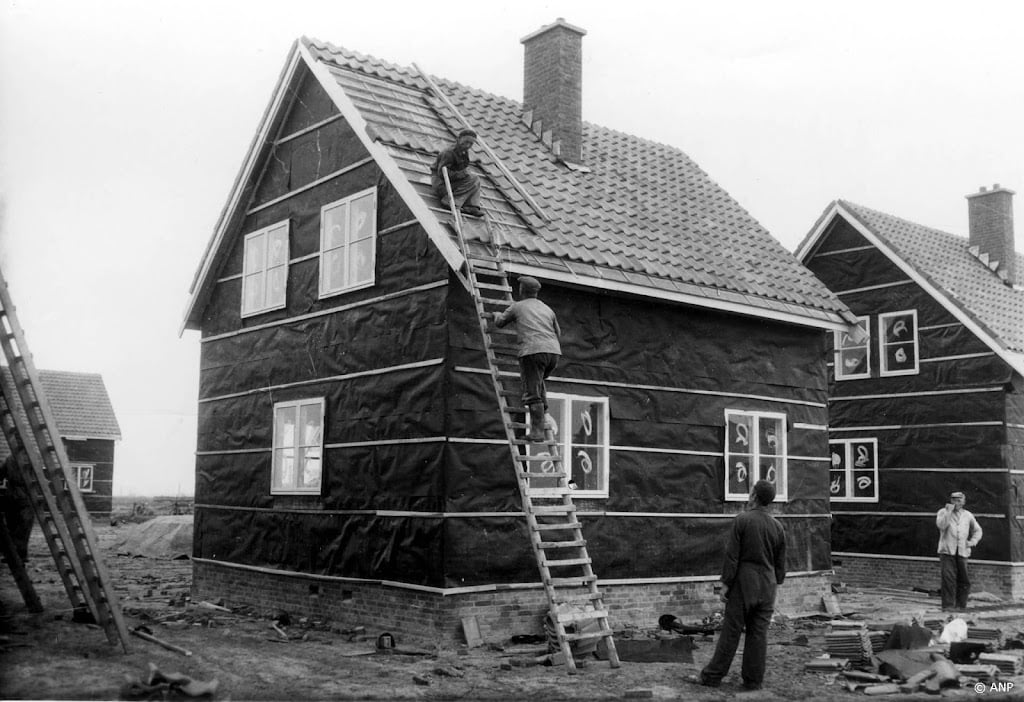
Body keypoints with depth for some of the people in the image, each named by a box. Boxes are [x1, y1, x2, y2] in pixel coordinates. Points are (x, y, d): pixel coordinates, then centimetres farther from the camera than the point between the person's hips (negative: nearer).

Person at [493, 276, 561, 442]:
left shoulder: (517, 307, 12)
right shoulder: (547, 309, 23)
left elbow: (500, 322, 27)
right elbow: (557, 334, 32)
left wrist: (497, 315, 48)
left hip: (532, 352, -5)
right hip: (554, 352, 5)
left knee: (533, 394, -4)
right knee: (538, 380, 32)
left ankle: (537, 432, -9)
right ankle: (543, 409, 18)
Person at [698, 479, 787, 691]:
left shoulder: (741, 519, -10)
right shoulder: (777, 526, 3)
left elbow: (732, 555, -12)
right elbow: (780, 562, 8)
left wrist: (725, 583, -8)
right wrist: (776, 584, 19)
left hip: (743, 582, -4)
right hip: (767, 586, 4)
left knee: (731, 630, 1)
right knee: (758, 632, 7)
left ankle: (713, 676, 7)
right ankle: (754, 679, 9)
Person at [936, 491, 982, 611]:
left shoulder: (967, 515, 15)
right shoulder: (943, 512, 4)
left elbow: (977, 530, 25)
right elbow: (941, 525, -15)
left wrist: (973, 541, 9)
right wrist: (948, 511, -16)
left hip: (962, 552, 4)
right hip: (947, 551, -4)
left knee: (964, 581, 5)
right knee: (948, 578, -13)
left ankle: (961, 606, 17)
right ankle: (947, 606, -10)